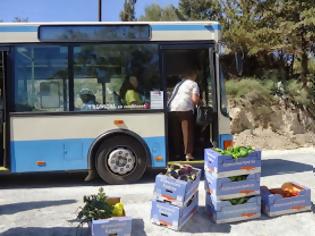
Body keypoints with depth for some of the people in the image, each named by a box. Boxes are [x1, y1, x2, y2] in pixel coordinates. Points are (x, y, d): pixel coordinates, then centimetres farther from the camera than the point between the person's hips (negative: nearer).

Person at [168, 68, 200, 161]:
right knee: (187, 132, -1)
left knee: (175, 133, 12)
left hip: (172, 109, 6)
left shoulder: (179, 84, 30)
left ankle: (177, 153, 20)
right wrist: (199, 102, 20)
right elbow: (195, 99, -3)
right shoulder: (193, 84, 10)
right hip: (185, 109, -6)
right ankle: (188, 154, -5)